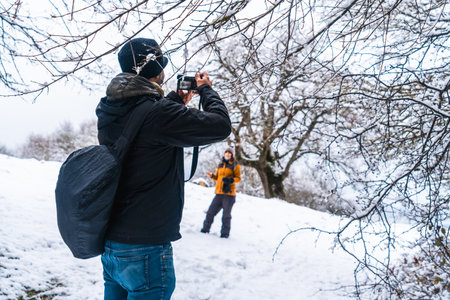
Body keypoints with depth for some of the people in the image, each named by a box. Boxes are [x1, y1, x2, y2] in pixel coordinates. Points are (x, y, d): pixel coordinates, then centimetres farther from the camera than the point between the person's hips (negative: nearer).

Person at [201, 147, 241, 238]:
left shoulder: (235, 165, 0)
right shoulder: (220, 165, 15)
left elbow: (238, 178, -5)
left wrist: (230, 180, -23)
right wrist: (212, 175, 1)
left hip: (229, 194, -5)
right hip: (219, 193, 5)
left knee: (226, 215, 1)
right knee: (211, 212, 5)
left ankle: (225, 233, 11)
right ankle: (205, 229, 18)